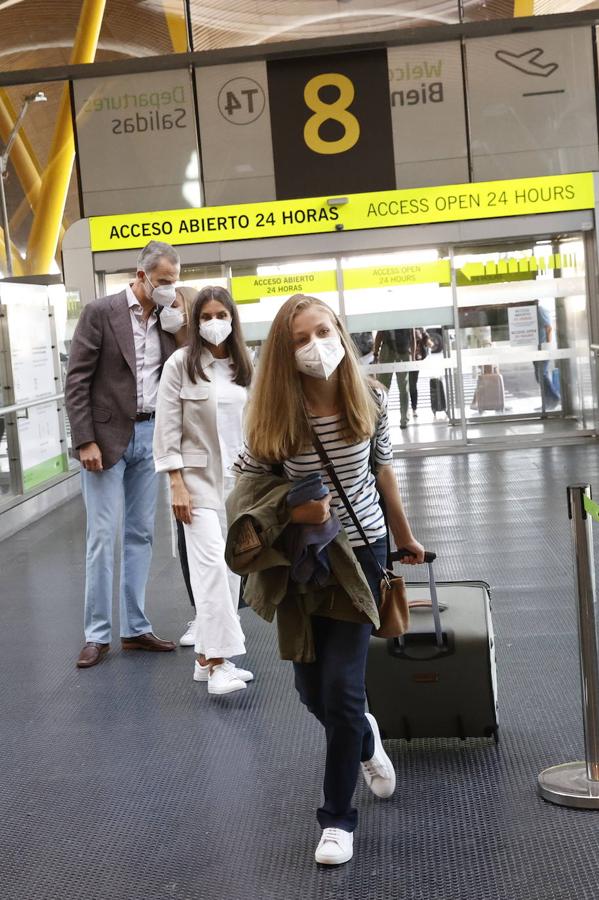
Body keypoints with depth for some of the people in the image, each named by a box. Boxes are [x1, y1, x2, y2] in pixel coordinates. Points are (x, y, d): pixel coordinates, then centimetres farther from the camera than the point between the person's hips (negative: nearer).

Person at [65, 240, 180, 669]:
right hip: (108, 436, -5)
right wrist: (85, 440, -15)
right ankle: (98, 634, 6)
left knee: (141, 534, 9)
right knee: (102, 535, -2)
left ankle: (136, 628, 17)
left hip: (150, 436, 5)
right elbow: (77, 381, -9)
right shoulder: (100, 312, -7)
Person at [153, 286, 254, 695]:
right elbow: (168, 427, -7)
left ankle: (208, 657, 15)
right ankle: (217, 660, -13)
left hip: (237, 477, 5)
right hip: (199, 476, -5)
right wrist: (177, 484, -12)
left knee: (231, 567, 6)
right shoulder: (181, 364, -5)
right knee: (212, 562, -15)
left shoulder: (243, 366, 9)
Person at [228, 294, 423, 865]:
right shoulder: (273, 415, -14)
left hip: (360, 551, -1)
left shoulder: (369, 401, -10)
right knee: (311, 688, 11)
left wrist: (405, 538, 17)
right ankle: (365, 740, 47)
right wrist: (294, 511, -25)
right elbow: (249, 492, -6)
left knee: (341, 687, -7)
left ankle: (338, 818, 11)